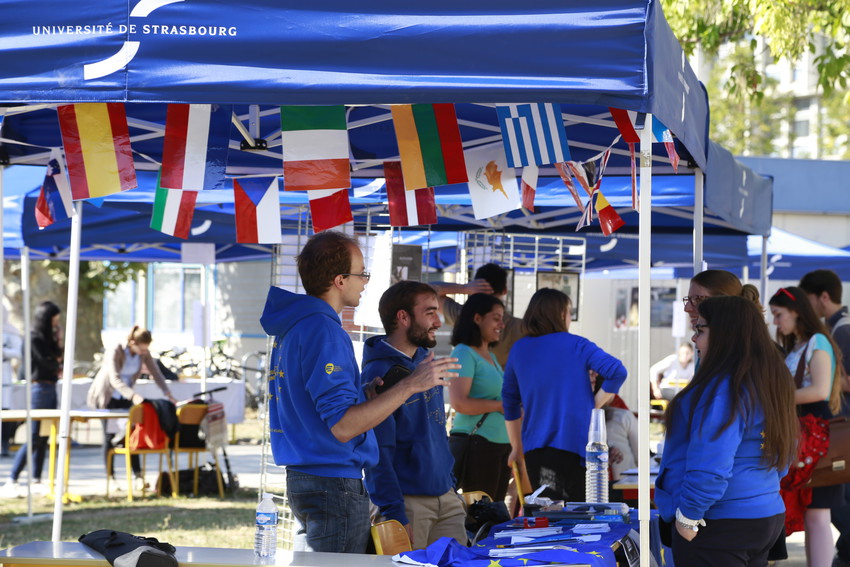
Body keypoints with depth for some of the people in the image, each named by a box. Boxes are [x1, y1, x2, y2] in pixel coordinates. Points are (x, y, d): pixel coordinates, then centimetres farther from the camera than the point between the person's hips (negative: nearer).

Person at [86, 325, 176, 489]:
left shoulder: (144, 353, -10)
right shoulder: (116, 351, -27)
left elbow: (156, 373, -7)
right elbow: (115, 379, -35)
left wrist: (168, 395, -20)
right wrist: (133, 396, -49)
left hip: (123, 397, 5)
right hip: (106, 396, -5)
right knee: (110, 435, -5)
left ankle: (138, 475, -4)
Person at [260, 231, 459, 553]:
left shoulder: (292, 327, 13)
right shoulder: (323, 330, -19)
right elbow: (342, 426, -24)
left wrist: (365, 393, 22)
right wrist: (410, 385, -25)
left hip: (301, 479, 10)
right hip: (335, 485, -10)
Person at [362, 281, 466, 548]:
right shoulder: (378, 372, -13)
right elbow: (377, 451, -16)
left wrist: (451, 485, 17)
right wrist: (394, 514, -20)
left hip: (445, 497, 8)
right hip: (409, 503, -8)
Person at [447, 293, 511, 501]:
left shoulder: (490, 356, 19)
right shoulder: (464, 354, -9)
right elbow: (459, 403, -20)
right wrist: (502, 405, -14)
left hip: (501, 443, 9)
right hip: (475, 443, -9)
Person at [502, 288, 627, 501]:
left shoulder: (519, 349, 8)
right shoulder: (576, 345, -5)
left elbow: (509, 400, 15)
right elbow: (617, 372, -17)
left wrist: (517, 447, 24)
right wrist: (595, 404, -4)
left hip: (533, 450, 4)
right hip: (574, 447, -4)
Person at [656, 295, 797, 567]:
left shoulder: (722, 388, -20)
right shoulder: (773, 382, 10)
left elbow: (710, 467, -25)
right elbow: (783, 456, 20)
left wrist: (687, 516, -16)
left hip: (718, 525, -9)